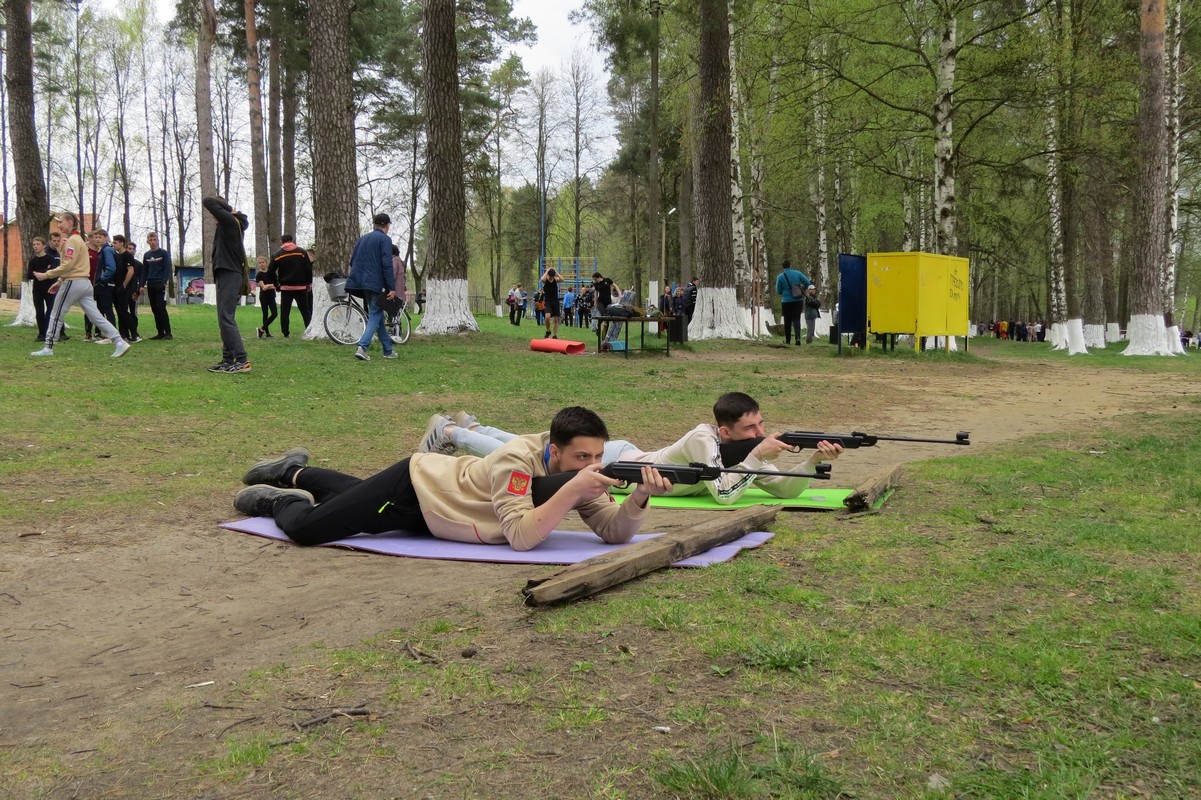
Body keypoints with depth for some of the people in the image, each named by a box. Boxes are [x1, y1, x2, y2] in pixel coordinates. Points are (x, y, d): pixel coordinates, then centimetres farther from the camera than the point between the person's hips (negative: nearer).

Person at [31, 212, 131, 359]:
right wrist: (59, 282, 21)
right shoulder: (77, 239, 19)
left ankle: (48, 348, 9)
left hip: (73, 283, -9)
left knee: (56, 316, 3)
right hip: (84, 283, 9)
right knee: (96, 317, 3)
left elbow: (67, 265, -18)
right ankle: (120, 342, -5)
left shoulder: (72, 240, -11)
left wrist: (46, 275, -13)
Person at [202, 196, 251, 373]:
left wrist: (230, 210, -1)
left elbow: (207, 202, -12)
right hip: (227, 274, 10)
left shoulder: (229, 220, -9)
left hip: (229, 275, -10)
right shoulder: (231, 223, 16)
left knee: (226, 318, -14)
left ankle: (242, 360, -18)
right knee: (225, 318, 11)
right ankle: (228, 360, 12)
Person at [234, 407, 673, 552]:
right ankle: (278, 499, 22)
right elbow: (521, 536, -46)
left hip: (442, 486, 7)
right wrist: (572, 491, -50)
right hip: (417, 484, -7)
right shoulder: (518, 459, -38)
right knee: (306, 527, -12)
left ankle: (294, 472, 58)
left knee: (352, 496, 32)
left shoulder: (579, 471, -17)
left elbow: (614, 532, -21)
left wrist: (639, 498, -39)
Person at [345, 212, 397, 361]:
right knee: (375, 315, -4)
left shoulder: (362, 238, 16)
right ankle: (362, 347, -22)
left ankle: (388, 350, 18)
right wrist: (392, 288, -15)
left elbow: (352, 261, 18)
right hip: (375, 283, -7)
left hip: (361, 282, 7)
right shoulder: (384, 239, -6)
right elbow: (387, 265, -14)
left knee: (378, 315, 14)